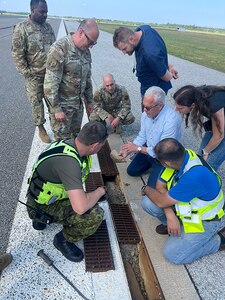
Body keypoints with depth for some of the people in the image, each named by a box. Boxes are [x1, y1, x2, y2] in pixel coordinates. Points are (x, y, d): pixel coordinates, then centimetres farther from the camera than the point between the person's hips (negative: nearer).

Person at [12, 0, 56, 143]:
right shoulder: (21, 28, -10)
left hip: (51, 73, 5)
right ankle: (41, 128, 24)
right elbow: (17, 54, -10)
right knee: (37, 102, 8)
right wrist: (26, 72, -13)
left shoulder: (48, 26, 7)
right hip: (35, 75, -4)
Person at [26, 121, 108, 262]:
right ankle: (64, 239, 4)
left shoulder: (70, 143, -10)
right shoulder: (68, 161, -37)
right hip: (43, 207, -9)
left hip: (49, 194, 9)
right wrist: (100, 191, -22)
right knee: (95, 216, -23)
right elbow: (80, 207, -41)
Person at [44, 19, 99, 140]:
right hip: (62, 104, -7)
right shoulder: (60, 49, -18)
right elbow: (50, 83, -21)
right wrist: (56, 109, -20)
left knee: (76, 136, 16)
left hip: (78, 103, 7)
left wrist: (89, 100, 18)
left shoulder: (85, 50, 6)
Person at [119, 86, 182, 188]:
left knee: (152, 186, -9)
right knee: (131, 171, 12)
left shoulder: (172, 119, -34)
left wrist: (138, 148, -26)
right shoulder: (146, 113, -12)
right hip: (148, 148, 6)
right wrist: (128, 150, -14)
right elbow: (142, 136, 0)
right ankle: (151, 163, 31)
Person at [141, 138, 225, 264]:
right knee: (148, 202, -14)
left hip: (205, 220, -6)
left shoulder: (195, 176, -41)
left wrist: (146, 189, -9)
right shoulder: (178, 156, -19)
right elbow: (160, 186, -9)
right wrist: (170, 215, -21)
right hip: (185, 206, 6)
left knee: (172, 254, -12)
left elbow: (161, 202, -28)